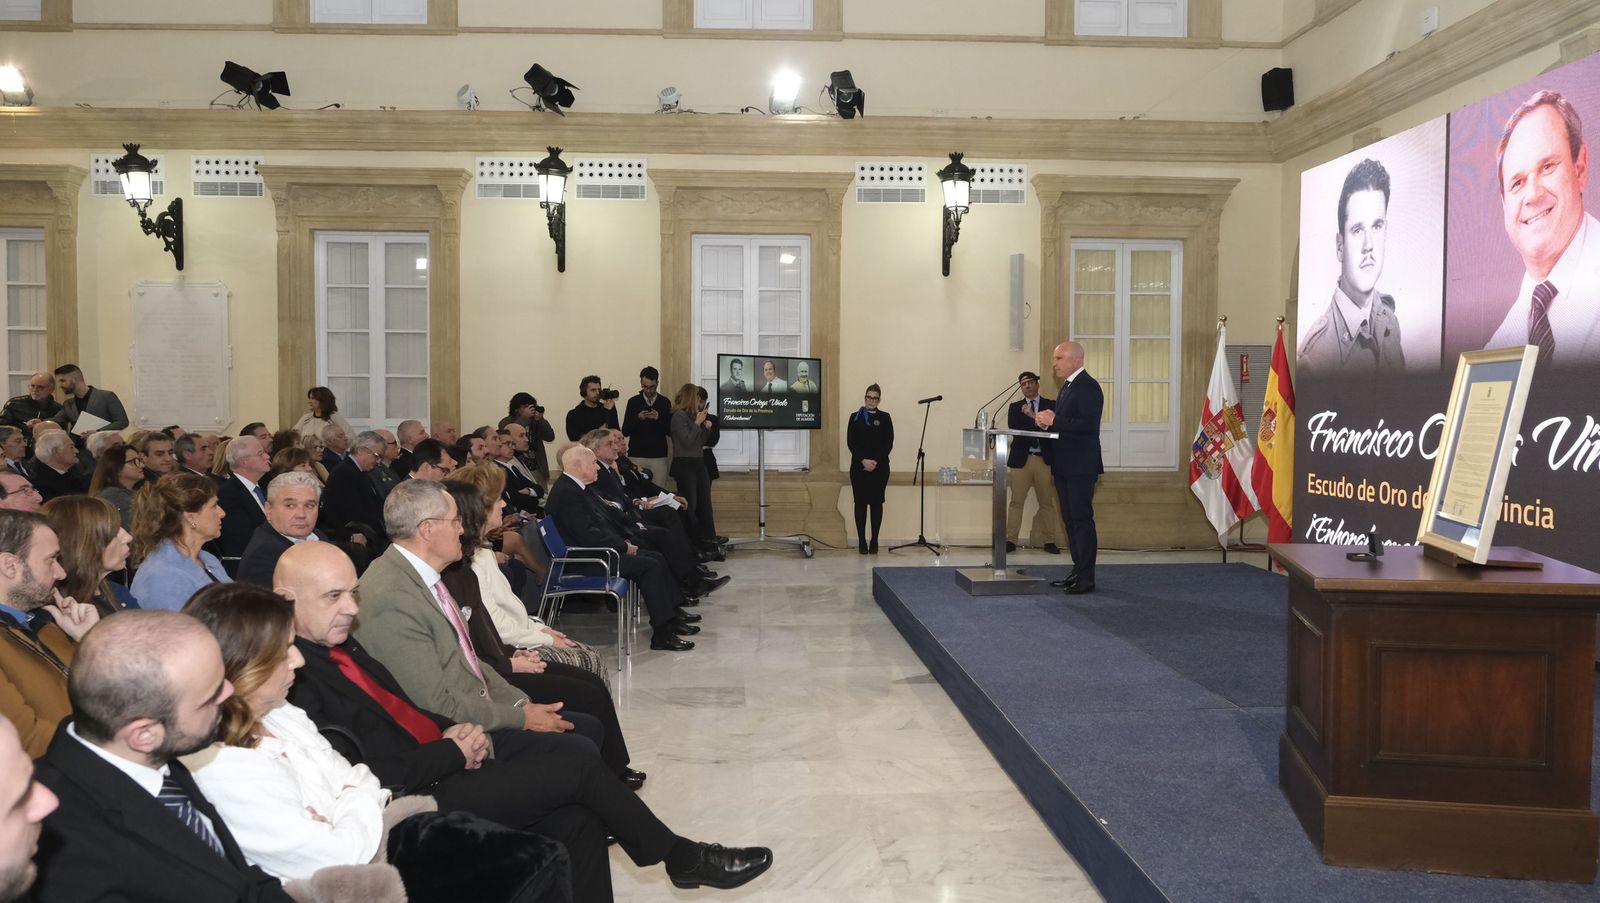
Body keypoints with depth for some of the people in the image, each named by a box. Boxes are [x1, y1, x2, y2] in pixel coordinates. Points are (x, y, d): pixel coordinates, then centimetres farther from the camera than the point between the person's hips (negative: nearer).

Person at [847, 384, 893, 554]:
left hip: (879, 467, 0)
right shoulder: (855, 417, 6)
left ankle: (874, 541, 8)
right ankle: (861, 541, 6)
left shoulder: (885, 417, 6)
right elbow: (850, 442, -1)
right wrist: (863, 460, -13)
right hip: (859, 466, 0)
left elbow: (889, 443, 1)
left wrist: (876, 461, -11)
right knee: (860, 502, 1)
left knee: (876, 502, 2)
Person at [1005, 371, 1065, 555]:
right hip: (1021, 459, 0)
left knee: (1047, 502, 4)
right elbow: (1013, 429, -5)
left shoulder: (1051, 405, 10)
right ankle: (1011, 540, 1)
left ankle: (1049, 541, 10)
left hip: (1044, 459, 0)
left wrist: (1033, 416, -12)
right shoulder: (1015, 407, 11)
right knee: (1016, 502, -2)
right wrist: (1039, 423, -10)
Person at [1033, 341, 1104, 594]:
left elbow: (1088, 424, -23)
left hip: (1080, 467, -10)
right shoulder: (1067, 386, 17)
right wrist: (1047, 420, 3)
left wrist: (1054, 421, -21)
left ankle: (1086, 578, -2)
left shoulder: (1088, 386, -13)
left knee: (1082, 519, -6)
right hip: (1064, 466, 10)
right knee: (1071, 520, 13)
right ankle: (1077, 571, 20)